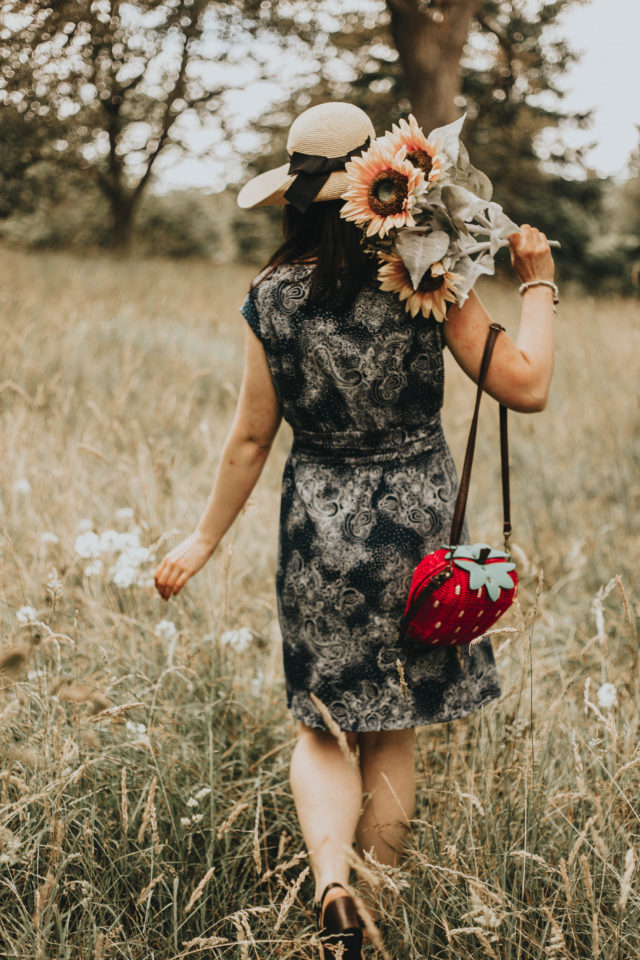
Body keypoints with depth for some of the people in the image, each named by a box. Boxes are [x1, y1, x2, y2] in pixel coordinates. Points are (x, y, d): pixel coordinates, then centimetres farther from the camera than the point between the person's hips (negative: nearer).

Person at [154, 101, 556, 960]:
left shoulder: (273, 297, -6)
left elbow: (251, 439, -1)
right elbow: (525, 386, -9)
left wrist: (204, 541, 12)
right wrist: (538, 284, 5)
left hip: (320, 530, 0)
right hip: (416, 525, 0)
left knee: (324, 729, 14)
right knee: (392, 738, 15)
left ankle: (332, 885, -8)